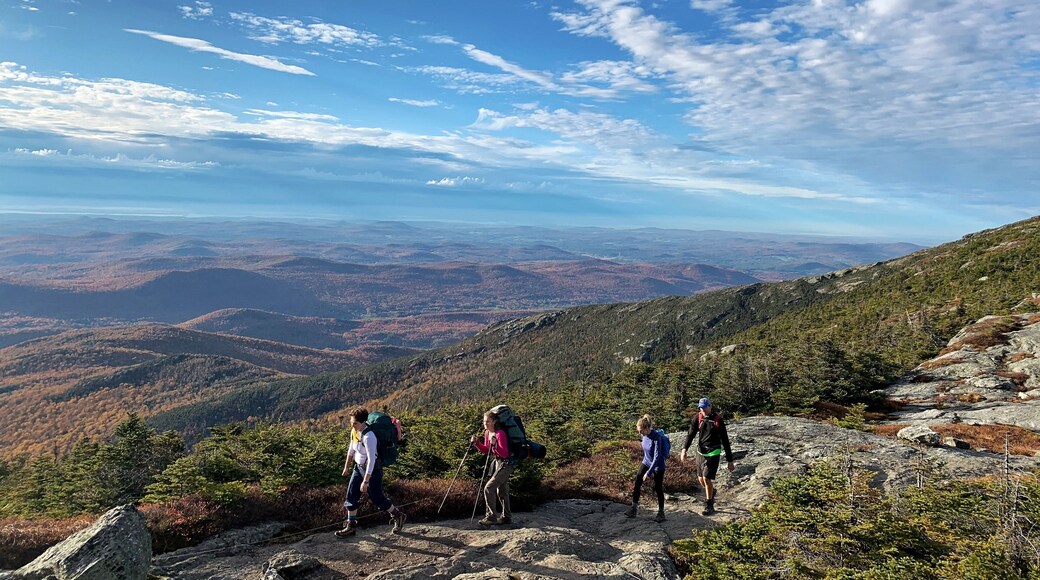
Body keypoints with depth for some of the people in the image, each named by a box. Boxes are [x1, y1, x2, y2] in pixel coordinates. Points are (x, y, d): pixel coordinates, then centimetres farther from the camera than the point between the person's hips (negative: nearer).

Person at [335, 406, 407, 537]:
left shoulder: (369, 437, -31)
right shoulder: (354, 431, -4)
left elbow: (372, 460, -31)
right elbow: (352, 449, 13)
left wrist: (365, 481, -29)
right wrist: (347, 466, 22)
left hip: (373, 470, -8)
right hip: (359, 467, 8)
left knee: (377, 498, 5)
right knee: (351, 495, 8)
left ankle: (398, 516, 27)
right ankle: (351, 526, 23)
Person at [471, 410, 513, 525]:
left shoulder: (500, 433, -24)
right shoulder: (487, 433, 2)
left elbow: (504, 454, -28)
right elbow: (486, 450, 11)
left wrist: (495, 444, -42)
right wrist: (477, 443, -2)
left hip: (507, 463, -10)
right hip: (498, 462, 10)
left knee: (489, 488, -14)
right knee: (501, 491, 17)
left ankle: (491, 517, -6)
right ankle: (506, 517, 29)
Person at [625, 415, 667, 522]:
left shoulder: (656, 437, -29)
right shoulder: (645, 435, -7)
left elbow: (657, 456, -29)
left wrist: (649, 472, -28)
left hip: (658, 466, -6)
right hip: (646, 462, 6)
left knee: (658, 488, 5)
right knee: (637, 483, -2)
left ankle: (661, 512, 21)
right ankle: (634, 508, 7)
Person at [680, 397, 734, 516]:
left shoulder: (718, 420, -12)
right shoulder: (697, 418, -3)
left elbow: (725, 440, -7)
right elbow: (691, 434, -10)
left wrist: (729, 460, -5)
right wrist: (684, 449, -24)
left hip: (713, 453, -4)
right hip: (700, 451, 4)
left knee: (707, 478, -10)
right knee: (701, 478, 13)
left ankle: (709, 506, 7)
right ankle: (711, 493, 44)